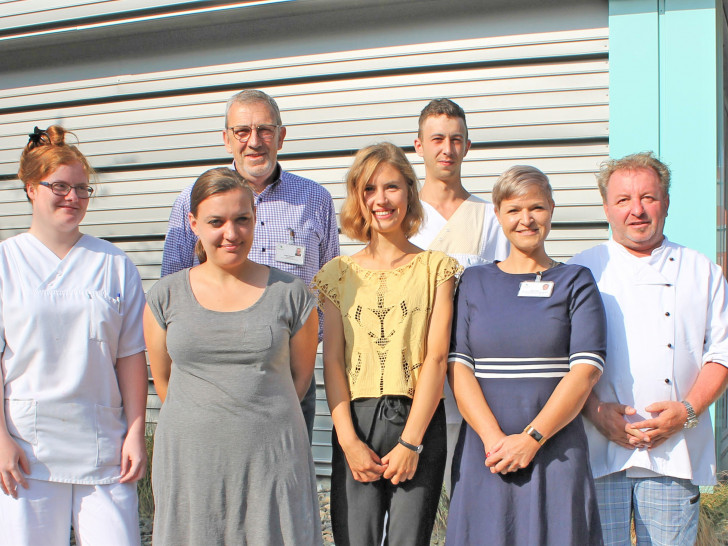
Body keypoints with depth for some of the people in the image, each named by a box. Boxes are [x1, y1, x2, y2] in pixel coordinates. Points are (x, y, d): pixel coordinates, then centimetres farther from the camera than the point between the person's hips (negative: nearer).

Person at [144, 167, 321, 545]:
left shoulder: (291, 293, 1)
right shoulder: (167, 296, 4)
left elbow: (301, 373, 9)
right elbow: (162, 378, 12)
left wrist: (260, 420, 8)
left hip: (271, 460, -1)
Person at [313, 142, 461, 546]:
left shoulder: (435, 267, 5)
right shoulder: (339, 272, 11)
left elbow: (436, 357, -2)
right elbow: (332, 362, 5)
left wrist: (410, 441, -9)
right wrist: (348, 439, -6)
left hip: (419, 421, -1)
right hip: (355, 423, 2)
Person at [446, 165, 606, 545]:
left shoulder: (576, 282, 6)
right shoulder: (474, 282, 10)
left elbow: (586, 368, -5)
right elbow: (457, 365, 1)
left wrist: (532, 438, -14)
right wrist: (495, 439, -12)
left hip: (555, 451, -1)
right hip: (484, 454, 1)